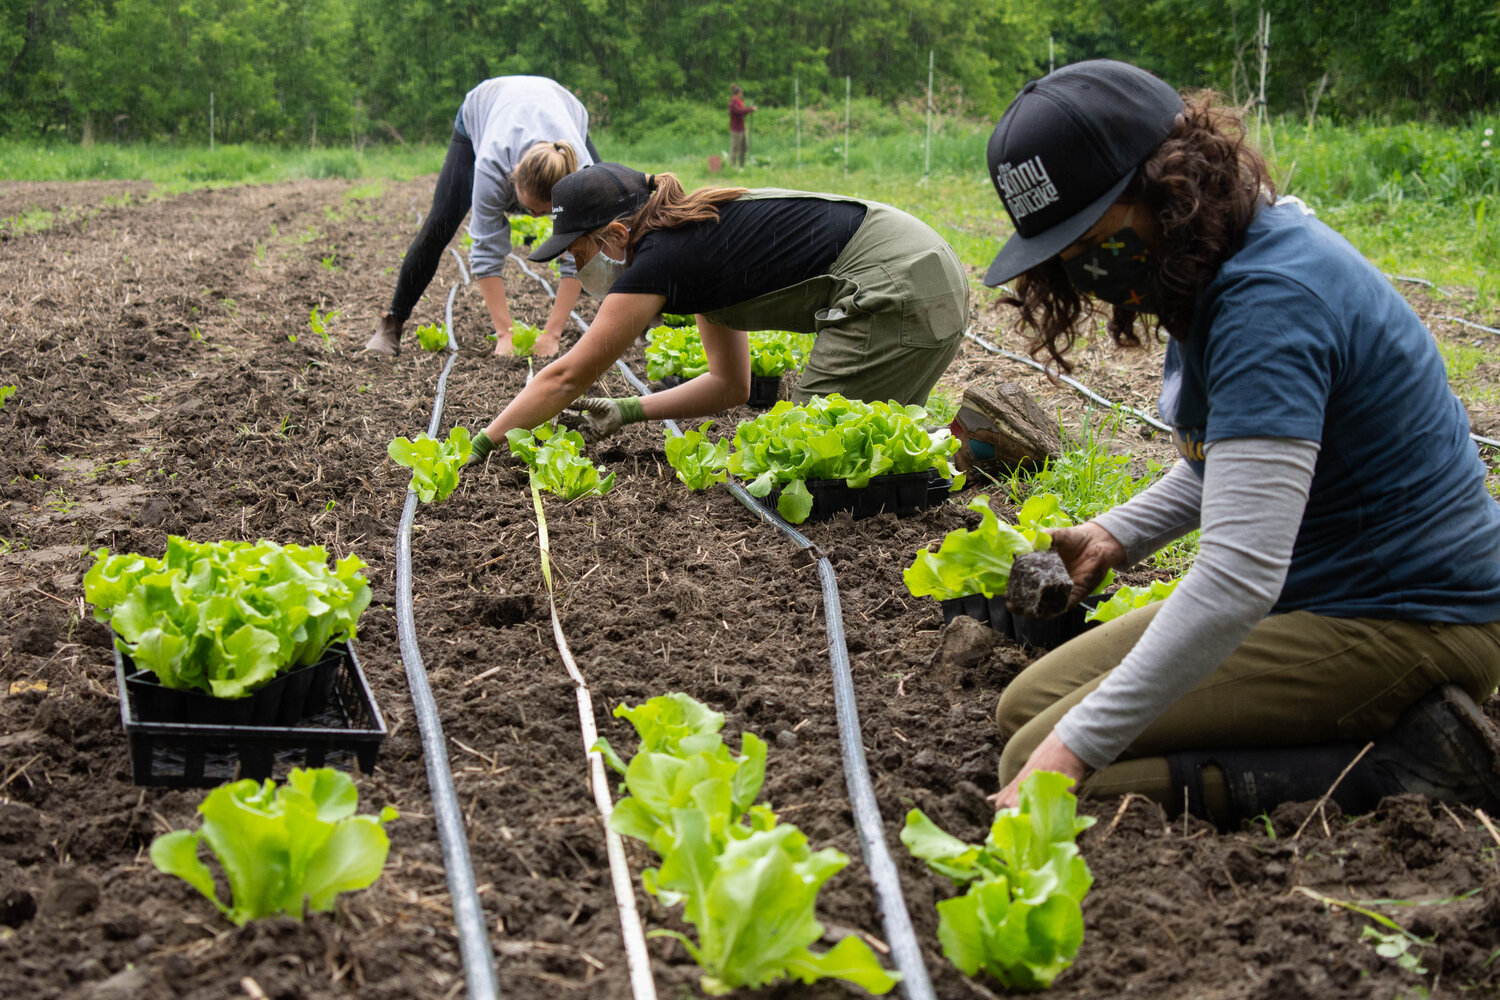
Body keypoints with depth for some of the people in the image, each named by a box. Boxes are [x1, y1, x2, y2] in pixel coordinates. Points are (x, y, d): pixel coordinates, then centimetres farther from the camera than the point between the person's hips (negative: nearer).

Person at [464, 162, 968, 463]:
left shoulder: (657, 260, -9)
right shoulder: (697, 235, 19)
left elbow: (568, 377, -3)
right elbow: (731, 383, 24)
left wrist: (479, 445, 4)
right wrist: (627, 411, 17)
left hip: (894, 290, -10)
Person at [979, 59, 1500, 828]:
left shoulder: (1270, 301, -26)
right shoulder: (1219, 263, 6)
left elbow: (1240, 578, -33)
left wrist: (1072, 748, -32)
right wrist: (1118, 533, 9)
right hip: (1316, 591, 11)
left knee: (1044, 767, -17)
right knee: (1025, 707, 12)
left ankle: (1405, 764, -14)